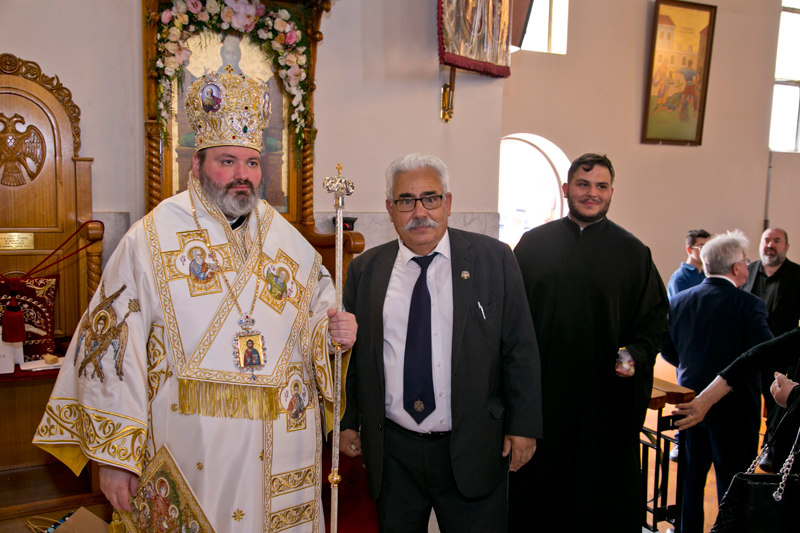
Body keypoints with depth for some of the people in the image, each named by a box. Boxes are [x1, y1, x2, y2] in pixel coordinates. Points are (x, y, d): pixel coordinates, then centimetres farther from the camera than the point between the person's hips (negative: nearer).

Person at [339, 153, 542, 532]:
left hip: (470, 451, -1)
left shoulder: (493, 259, -4)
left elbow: (520, 349, -2)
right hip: (391, 451, 2)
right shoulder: (365, 270, 2)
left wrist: (524, 425, -4)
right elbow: (350, 352, 10)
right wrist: (347, 422, 9)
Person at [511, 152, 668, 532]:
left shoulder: (633, 252, 2)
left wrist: (636, 355, -15)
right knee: (538, 484, 12)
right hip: (541, 390, 1)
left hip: (605, 395, 0)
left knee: (602, 486, 11)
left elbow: (654, 316, 3)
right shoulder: (533, 244, 3)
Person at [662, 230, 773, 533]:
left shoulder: (679, 301, -2)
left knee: (691, 477, 17)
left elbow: (667, 351, 5)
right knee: (732, 484, 9)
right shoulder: (748, 305, -16)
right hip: (734, 406, -4)